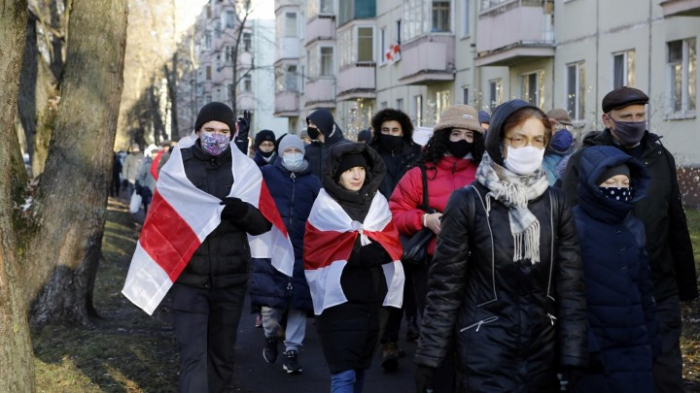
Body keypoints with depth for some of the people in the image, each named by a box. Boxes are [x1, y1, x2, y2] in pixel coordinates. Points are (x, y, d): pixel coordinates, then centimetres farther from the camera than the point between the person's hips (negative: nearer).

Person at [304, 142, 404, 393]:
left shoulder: (378, 202, 9)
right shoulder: (325, 205, -2)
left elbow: (391, 245, -1)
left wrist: (359, 246, -16)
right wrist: (373, 246, -12)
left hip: (372, 298, 5)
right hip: (338, 299, -4)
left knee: (360, 367, 13)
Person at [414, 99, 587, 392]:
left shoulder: (556, 202, 2)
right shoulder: (468, 202, -7)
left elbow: (570, 285, 2)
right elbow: (445, 286, -5)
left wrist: (572, 354, -3)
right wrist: (429, 357, -7)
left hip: (543, 349, 3)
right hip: (484, 349, -3)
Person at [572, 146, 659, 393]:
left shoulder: (634, 228, 10)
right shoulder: (574, 226, -10)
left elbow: (643, 287, 17)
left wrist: (651, 336, 16)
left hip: (634, 347, 6)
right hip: (592, 348, -5)